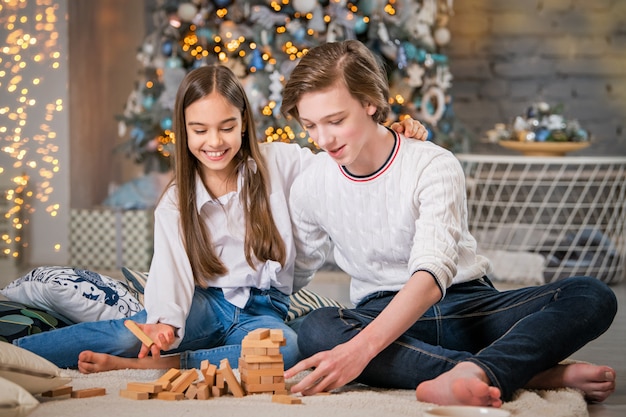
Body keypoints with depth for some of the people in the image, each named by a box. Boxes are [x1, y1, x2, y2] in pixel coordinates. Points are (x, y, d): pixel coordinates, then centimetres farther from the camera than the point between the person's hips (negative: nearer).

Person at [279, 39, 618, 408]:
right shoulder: (309, 188, 1)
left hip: (466, 307, -1)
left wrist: (360, 348, -42)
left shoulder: (435, 166, -14)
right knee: (315, 330, -35)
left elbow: (431, 275, -28)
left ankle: (473, 373, -51)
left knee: (592, 296, -24)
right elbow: (294, 277, 14)